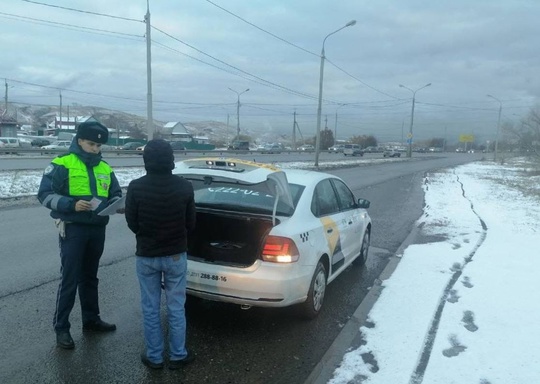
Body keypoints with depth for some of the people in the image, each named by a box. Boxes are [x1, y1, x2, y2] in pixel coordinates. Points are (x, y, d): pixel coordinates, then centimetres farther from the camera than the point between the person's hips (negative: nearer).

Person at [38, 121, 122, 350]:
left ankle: (91, 319, 29)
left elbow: (116, 194, 15)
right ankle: (61, 328, 11)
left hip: (97, 230, 5)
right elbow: (45, 194, -10)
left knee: (90, 277, 16)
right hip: (72, 229, -5)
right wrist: (71, 204, -24)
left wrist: (114, 204, -8)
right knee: (70, 279, -2)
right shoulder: (62, 164, -7)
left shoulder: (105, 168, 9)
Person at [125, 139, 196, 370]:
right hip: (176, 255, 1)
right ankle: (178, 356, 23)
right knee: (176, 308, 12)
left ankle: (154, 357, 24)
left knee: (150, 309, 13)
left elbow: (131, 223, -1)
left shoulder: (136, 187, -13)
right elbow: (191, 223, 0)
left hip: (146, 255, 0)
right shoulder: (184, 187, -10)